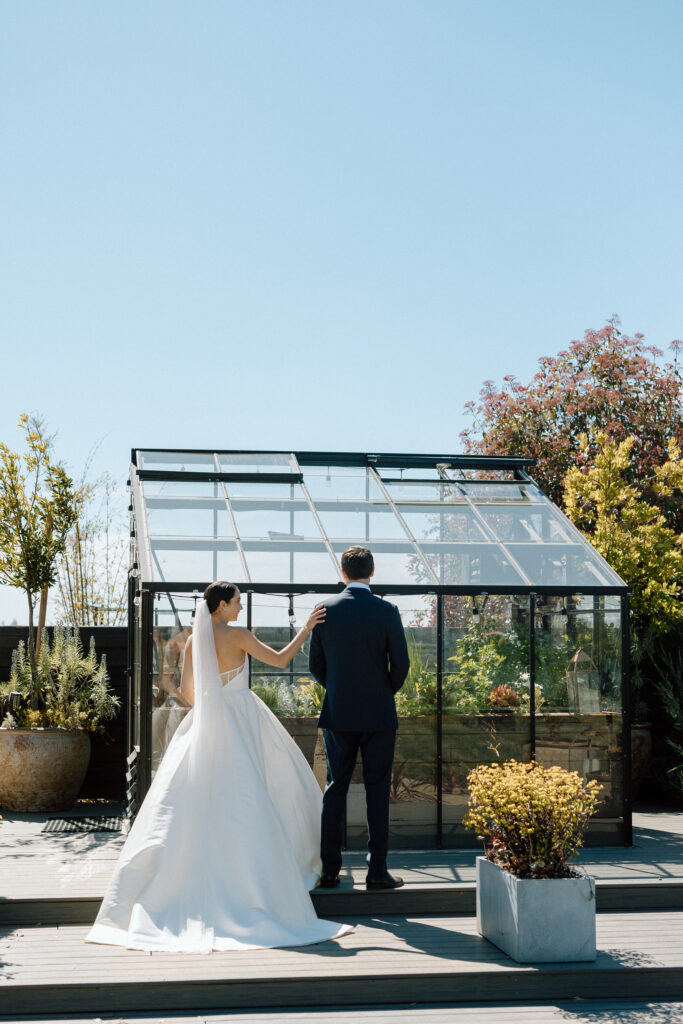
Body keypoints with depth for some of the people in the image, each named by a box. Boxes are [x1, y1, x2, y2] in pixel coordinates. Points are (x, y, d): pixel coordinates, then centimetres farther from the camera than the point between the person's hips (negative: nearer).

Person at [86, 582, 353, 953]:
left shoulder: (193, 641, 5)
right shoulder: (236, 635, -11)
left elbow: (186, 691, 9)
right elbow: (280, 660, -9)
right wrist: (306, 628, -1)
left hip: (206, 722, 5)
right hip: (241, 720, -5)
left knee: (192, 799, 6)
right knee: (244, 799, 0)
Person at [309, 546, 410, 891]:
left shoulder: (325, 609, -1)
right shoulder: (386, 611, -8)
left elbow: (315, 663, 4)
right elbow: (401, 663, -5)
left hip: (337, 713, 2)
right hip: (378, 713, -2)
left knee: (335, 788, 9)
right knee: (377, 791, 3)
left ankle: (329, 869, 10)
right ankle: (377, 871, 4)